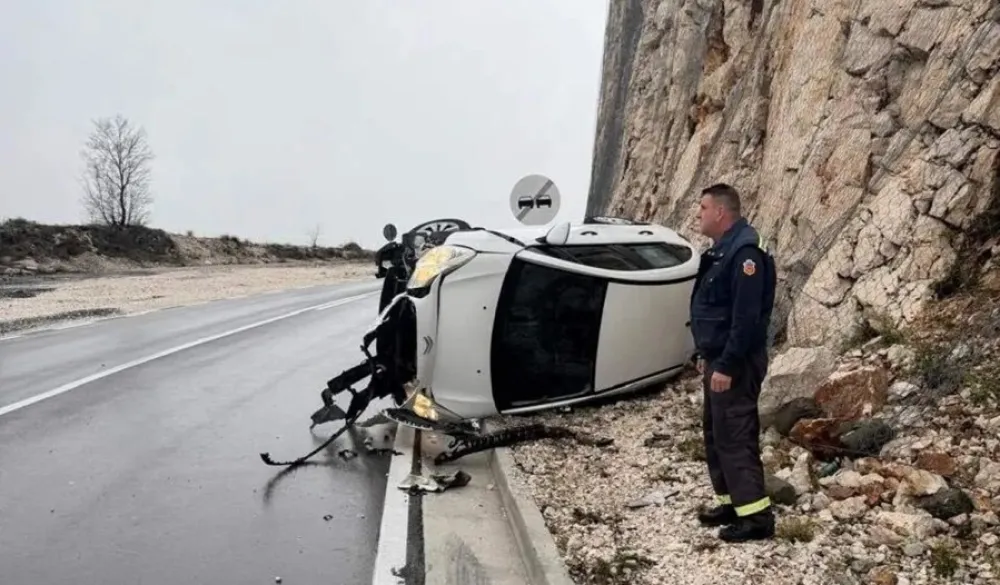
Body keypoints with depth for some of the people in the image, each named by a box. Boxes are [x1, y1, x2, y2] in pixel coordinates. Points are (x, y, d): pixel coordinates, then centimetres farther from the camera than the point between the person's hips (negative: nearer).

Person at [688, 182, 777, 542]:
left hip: (735, 363, -10)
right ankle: (733, 502, 26)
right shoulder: (722, 250, 13)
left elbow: (746, 317, -24)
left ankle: (756, 515, 0)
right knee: (716, 433, 15)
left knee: (735, 436, -7)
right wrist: (705, 355, 20)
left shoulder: (745, 252, -19)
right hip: (718, 358, 11)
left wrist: (726, 365, -24)